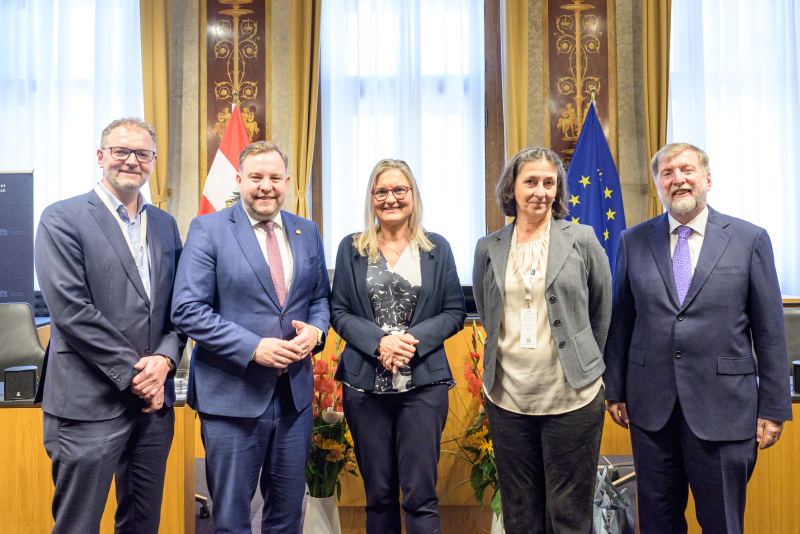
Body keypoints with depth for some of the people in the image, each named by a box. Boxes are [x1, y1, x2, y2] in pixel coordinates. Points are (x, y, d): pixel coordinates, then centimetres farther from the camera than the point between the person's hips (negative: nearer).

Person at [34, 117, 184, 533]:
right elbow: (71, 310, -14)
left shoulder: (165, 225, 13)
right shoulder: (62, 219, -5)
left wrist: (164, 359, -8)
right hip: (89, 403, -5)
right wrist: (132, 374, -14)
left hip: (154, 403, 6)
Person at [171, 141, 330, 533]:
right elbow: (187, 310, -12)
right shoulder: (208, 229, -6)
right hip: (233, 396, -4)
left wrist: (315, 330, -7)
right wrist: (253, 347, -20)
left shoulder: (307, 232, 9)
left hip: (295, 394, 5)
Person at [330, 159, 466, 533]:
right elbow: (339, 312, 4)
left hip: (424, 382, -1)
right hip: (365, 383, 1)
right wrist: (379, 341, -13)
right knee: (378, 493, 10)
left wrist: (412, 340, -12)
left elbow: (455, 312, 4)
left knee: (421, 495, -1)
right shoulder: (351, 249, 7)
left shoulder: (437, 248, 6)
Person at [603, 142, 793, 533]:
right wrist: (615, 389, 7)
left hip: (723, 408, -2)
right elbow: (620, 321, 8)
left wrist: (774, 407, -1)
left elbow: (770, 329, 0)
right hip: (650, 407, 2)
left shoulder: (750, 239, -1)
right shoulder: (633, 241, 5)